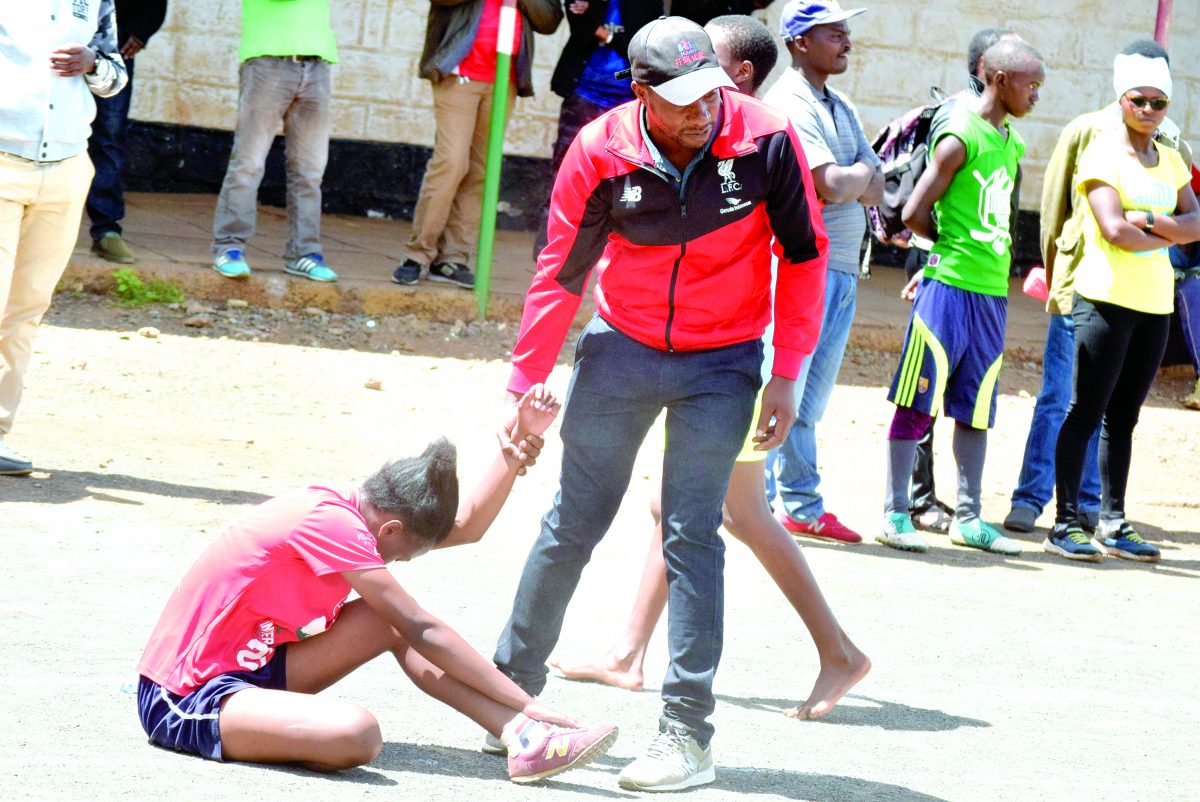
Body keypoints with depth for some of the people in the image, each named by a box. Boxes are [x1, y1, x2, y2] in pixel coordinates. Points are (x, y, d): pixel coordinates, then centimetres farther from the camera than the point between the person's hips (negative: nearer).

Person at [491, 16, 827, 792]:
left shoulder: (766, 140, -18)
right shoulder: (599, 153, -15)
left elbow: (803, 254, -6)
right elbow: (560, 276, -5)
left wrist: (787, 375, -7)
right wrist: (524, 387, -1)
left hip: (722, 363, -1)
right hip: (621, 348, 2)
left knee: (691, 536, -7)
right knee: (573, 523, 8)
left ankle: (689, 732, -4)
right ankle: (513, 684, 25)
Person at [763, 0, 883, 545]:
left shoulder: (842, 108, 19)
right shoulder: (789, 104, -10)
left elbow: (874, 190, 12)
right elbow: (831, 185, -19)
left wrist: (851, 180, -8)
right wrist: (863, 170, 0)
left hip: (842, 269, 8)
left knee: (811, 396, 9)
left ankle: (800, 506, 12)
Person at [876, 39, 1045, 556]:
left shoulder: (1010, 144, 15)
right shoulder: (960, 138, -11)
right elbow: (914, 215, -13)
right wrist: (952, 247, 3)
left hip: (993, 293, 8)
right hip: (950, 287, -8)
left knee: (976, 410, 11)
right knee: (919, 402, -3)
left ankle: (968, 517, 16)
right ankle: (895, 514, 1)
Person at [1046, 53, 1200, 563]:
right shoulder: (1102, 153, -5)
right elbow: (1113, 229, -16)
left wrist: (1148, 221, -12)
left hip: (1155, 302, 6)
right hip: (1107, 296, -6)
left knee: (1123, 418, 8)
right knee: (1086, 414, -6)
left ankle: (1113, 523, 11)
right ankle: (1065, 524, -3)